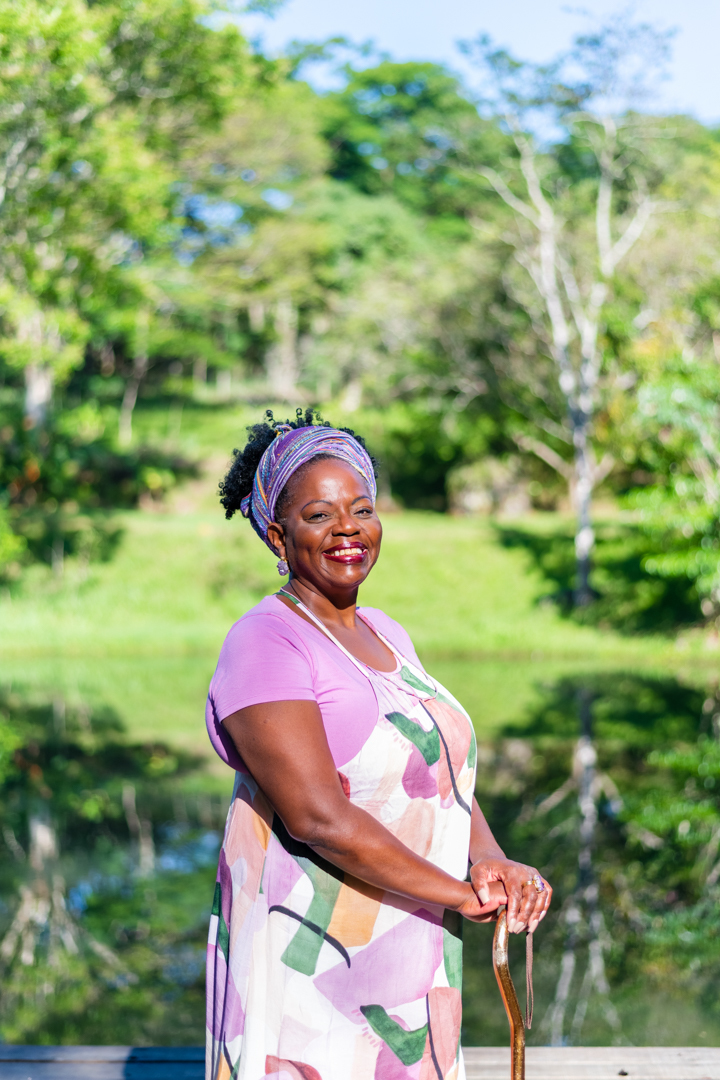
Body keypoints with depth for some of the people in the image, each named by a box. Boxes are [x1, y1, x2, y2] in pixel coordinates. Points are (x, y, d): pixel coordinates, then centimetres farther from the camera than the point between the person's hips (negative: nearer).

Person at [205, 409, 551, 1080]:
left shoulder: (384, 635, 12)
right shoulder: (264, 645, -14)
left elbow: (445, 770, 10)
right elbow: (319, 817, -22)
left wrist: (492, 863, -9)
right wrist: (461, 894, -18)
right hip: (312, 967, -7)